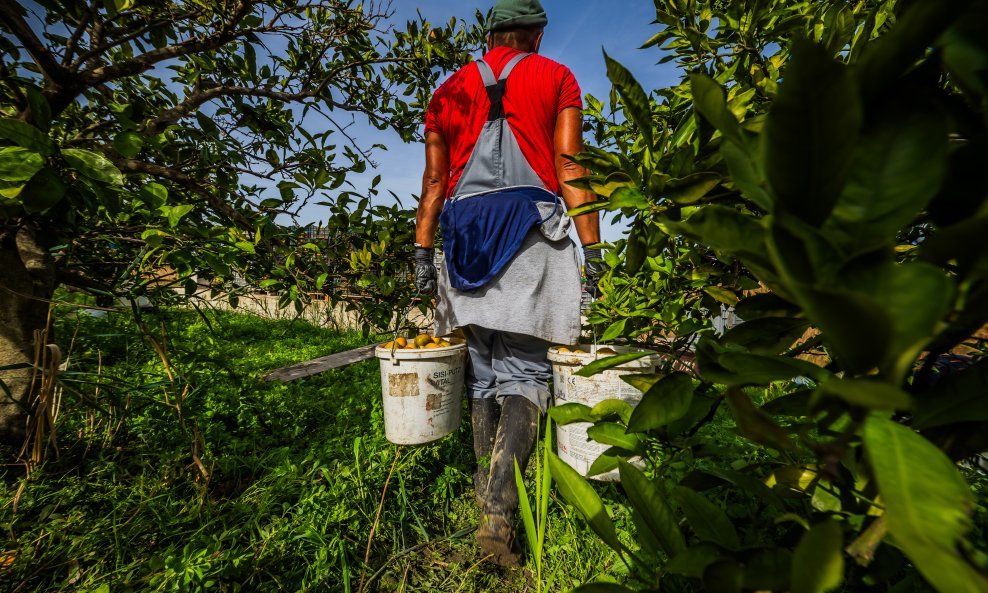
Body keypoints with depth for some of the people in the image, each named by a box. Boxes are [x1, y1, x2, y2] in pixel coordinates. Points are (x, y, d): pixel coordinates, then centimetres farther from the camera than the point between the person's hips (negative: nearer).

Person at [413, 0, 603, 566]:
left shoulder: (450, 89, 22)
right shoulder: (556, 77, 15)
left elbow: (434, 179, 13)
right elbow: (569, 168, 1)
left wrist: (422, 250, 10)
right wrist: (592, 250, -3)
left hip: (464, 230, 4)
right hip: (529, 226, -3)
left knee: (482, 373, 10)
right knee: (524, 373, -4)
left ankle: (488, 496, 19)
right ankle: (499, 511, -15)